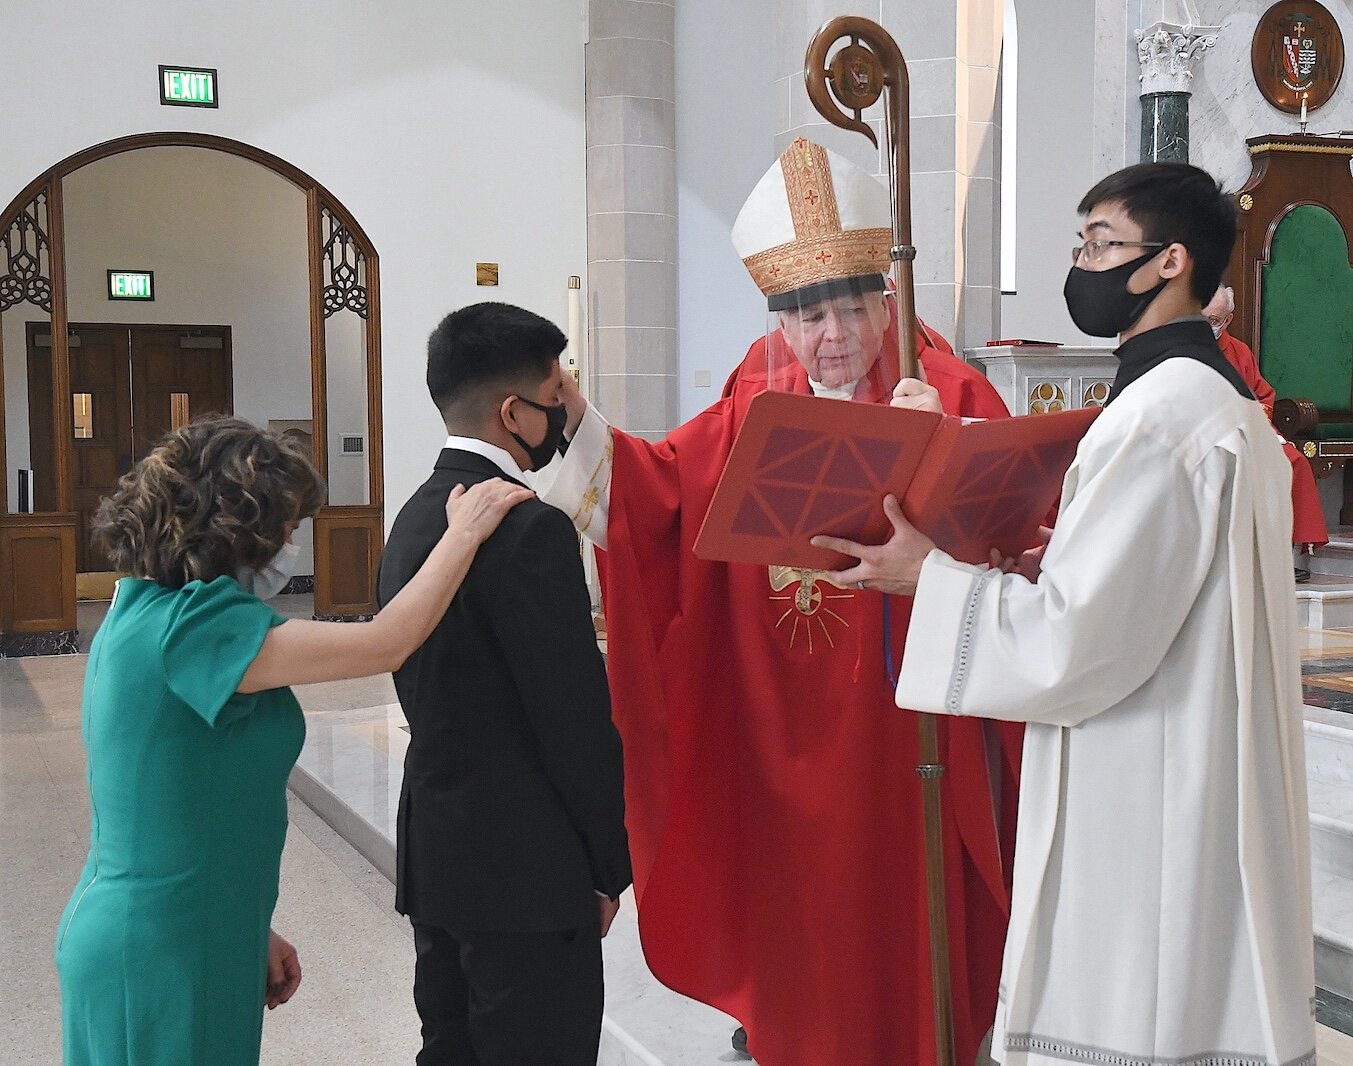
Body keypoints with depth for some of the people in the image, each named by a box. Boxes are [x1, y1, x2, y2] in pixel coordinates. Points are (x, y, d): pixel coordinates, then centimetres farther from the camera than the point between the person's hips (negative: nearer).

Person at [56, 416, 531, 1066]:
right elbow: (385, 646, -25)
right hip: (161, 961, -9)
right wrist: (466, 532, -12)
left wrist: (248, 933, 14)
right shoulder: (186, 625, -23)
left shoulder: (140, 616, 8)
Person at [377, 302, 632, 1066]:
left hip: (436, 858, 9)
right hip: (525, 871, -9)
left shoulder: (416, 517, 8)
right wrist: (610, 867, -6)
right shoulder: (529, 529, -19)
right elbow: (577, 721, -18)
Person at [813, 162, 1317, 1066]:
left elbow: (1078, 637, -22)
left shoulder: (1161, 415, -19)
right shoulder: (1225, 404, 13)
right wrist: (1049, 566, 8)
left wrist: (932, 575, -11)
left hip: (1144, 821, -10)